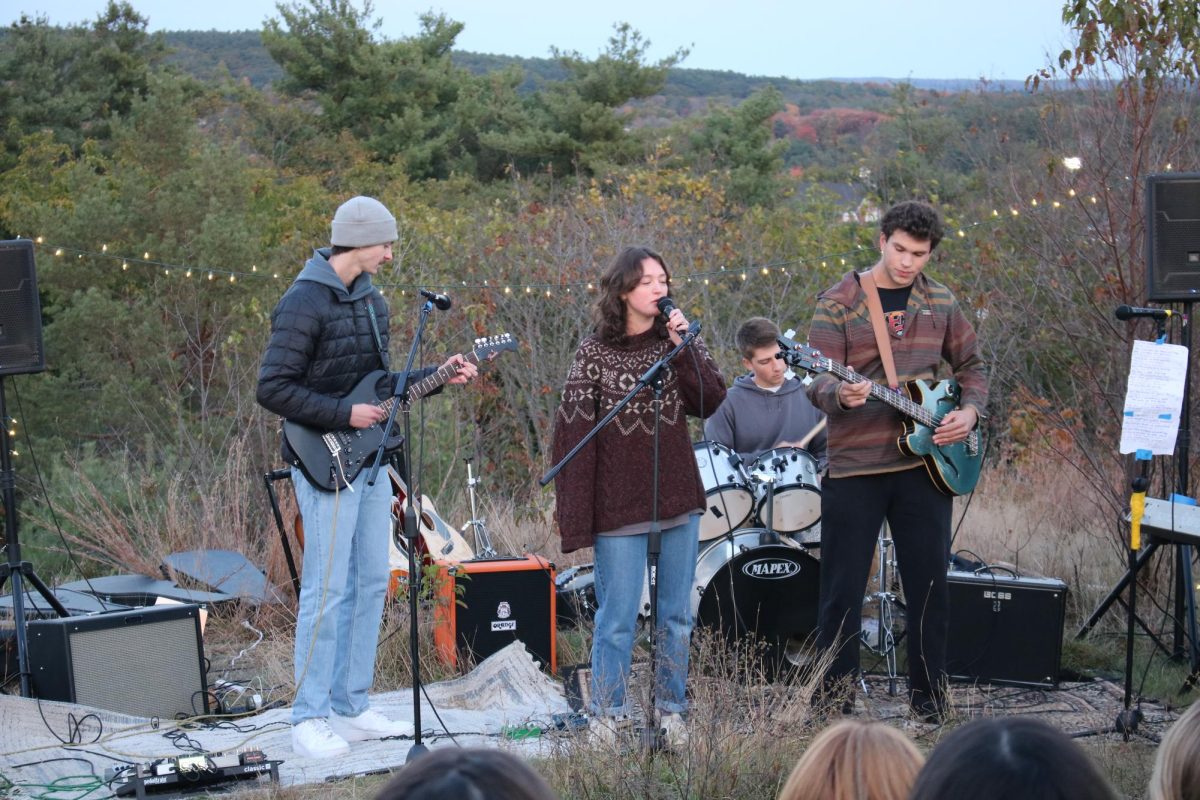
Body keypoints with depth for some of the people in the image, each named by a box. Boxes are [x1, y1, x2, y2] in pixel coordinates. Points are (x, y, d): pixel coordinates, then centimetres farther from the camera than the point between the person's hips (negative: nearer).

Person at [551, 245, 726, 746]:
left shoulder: (681, 341, 6)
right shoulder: (595, 353, -5)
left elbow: (710, 403, -5)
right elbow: (573, 431, -6)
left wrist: (684, 346, -14)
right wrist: (575, 512, -10)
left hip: (678, 498, 4)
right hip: (620, 507, -4)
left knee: (676, 615, 10)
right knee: (617, 618, -2)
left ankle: (671, 712, 20)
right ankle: (606, 719, 7)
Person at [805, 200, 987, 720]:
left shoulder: (940, 302, 9)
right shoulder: (839, 302, -4)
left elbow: (971, 366, 20)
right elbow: (818, 383, -10)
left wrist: (969, 412, 1)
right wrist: (841, 395, -32)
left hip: (924, 463, 4)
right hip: (854, 467, -3)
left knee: (930, 585, 6)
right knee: (842, 590, 0)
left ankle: (928, 696, 18)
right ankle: (833, 703, 9)